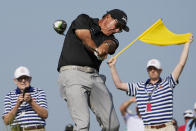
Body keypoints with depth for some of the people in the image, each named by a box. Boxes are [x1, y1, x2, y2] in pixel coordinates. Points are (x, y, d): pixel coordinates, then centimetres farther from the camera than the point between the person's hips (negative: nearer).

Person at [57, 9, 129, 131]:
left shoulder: (111, 39, 19)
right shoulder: (83, 20, 11)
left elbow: (109, 45, -6)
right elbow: (85, 37, -9)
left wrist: (103, 49, -30)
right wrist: (96, 51, -26)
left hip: (94, 76, 5)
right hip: (73, 74, -5)